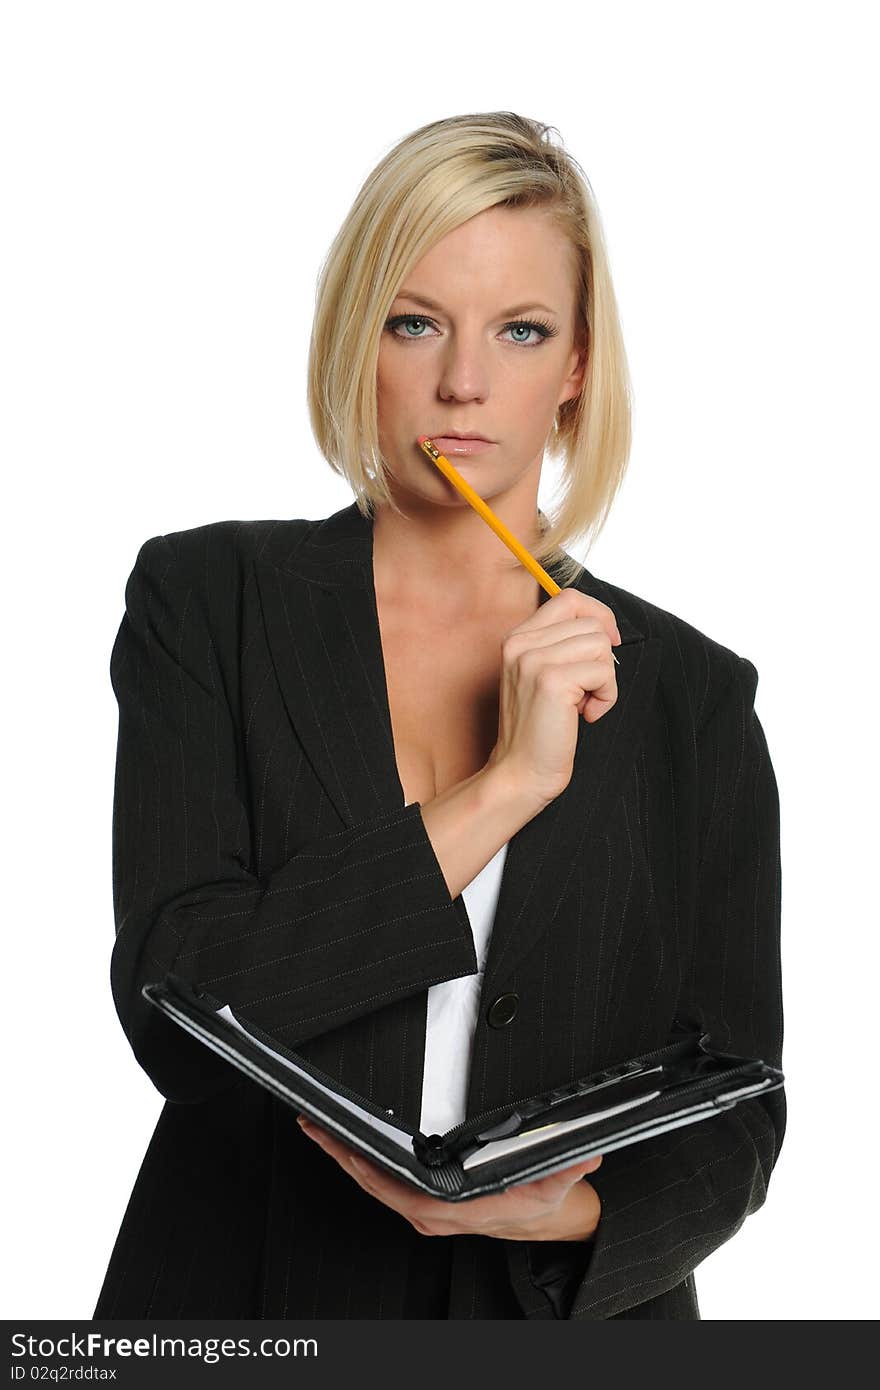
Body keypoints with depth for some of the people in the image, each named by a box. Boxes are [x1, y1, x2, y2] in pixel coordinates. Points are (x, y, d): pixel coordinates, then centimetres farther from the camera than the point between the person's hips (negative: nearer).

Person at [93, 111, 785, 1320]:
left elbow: (733, 1122, -1)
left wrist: (570, 1213, -21)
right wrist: (502, 787, -19)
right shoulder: (207, 600, -6)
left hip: (569, 1315, 1)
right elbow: (176, 1013, -17)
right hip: (248, 1291, 0)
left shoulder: (693, 695, -2)